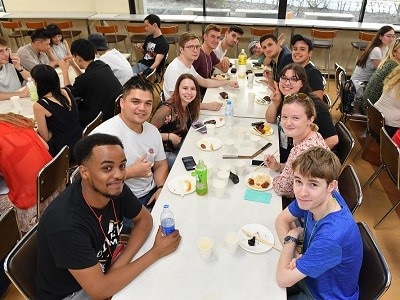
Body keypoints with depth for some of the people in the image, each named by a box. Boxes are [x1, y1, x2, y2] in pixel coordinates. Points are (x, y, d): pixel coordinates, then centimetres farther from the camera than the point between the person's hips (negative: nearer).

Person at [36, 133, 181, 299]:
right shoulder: (66, 224, -34)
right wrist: (156, 252, -24)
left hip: (104, 267, 5)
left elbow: (144, 219, -2)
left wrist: (122, 261, -18)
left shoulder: (114, 188, -17)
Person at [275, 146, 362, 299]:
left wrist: (292, 237, -17)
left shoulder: (331, 237, -40)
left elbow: (282, 279, -30)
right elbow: (281, 219, -5)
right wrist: (295, 255, -20)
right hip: (308, 273, 5)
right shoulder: (315, 199, -21)